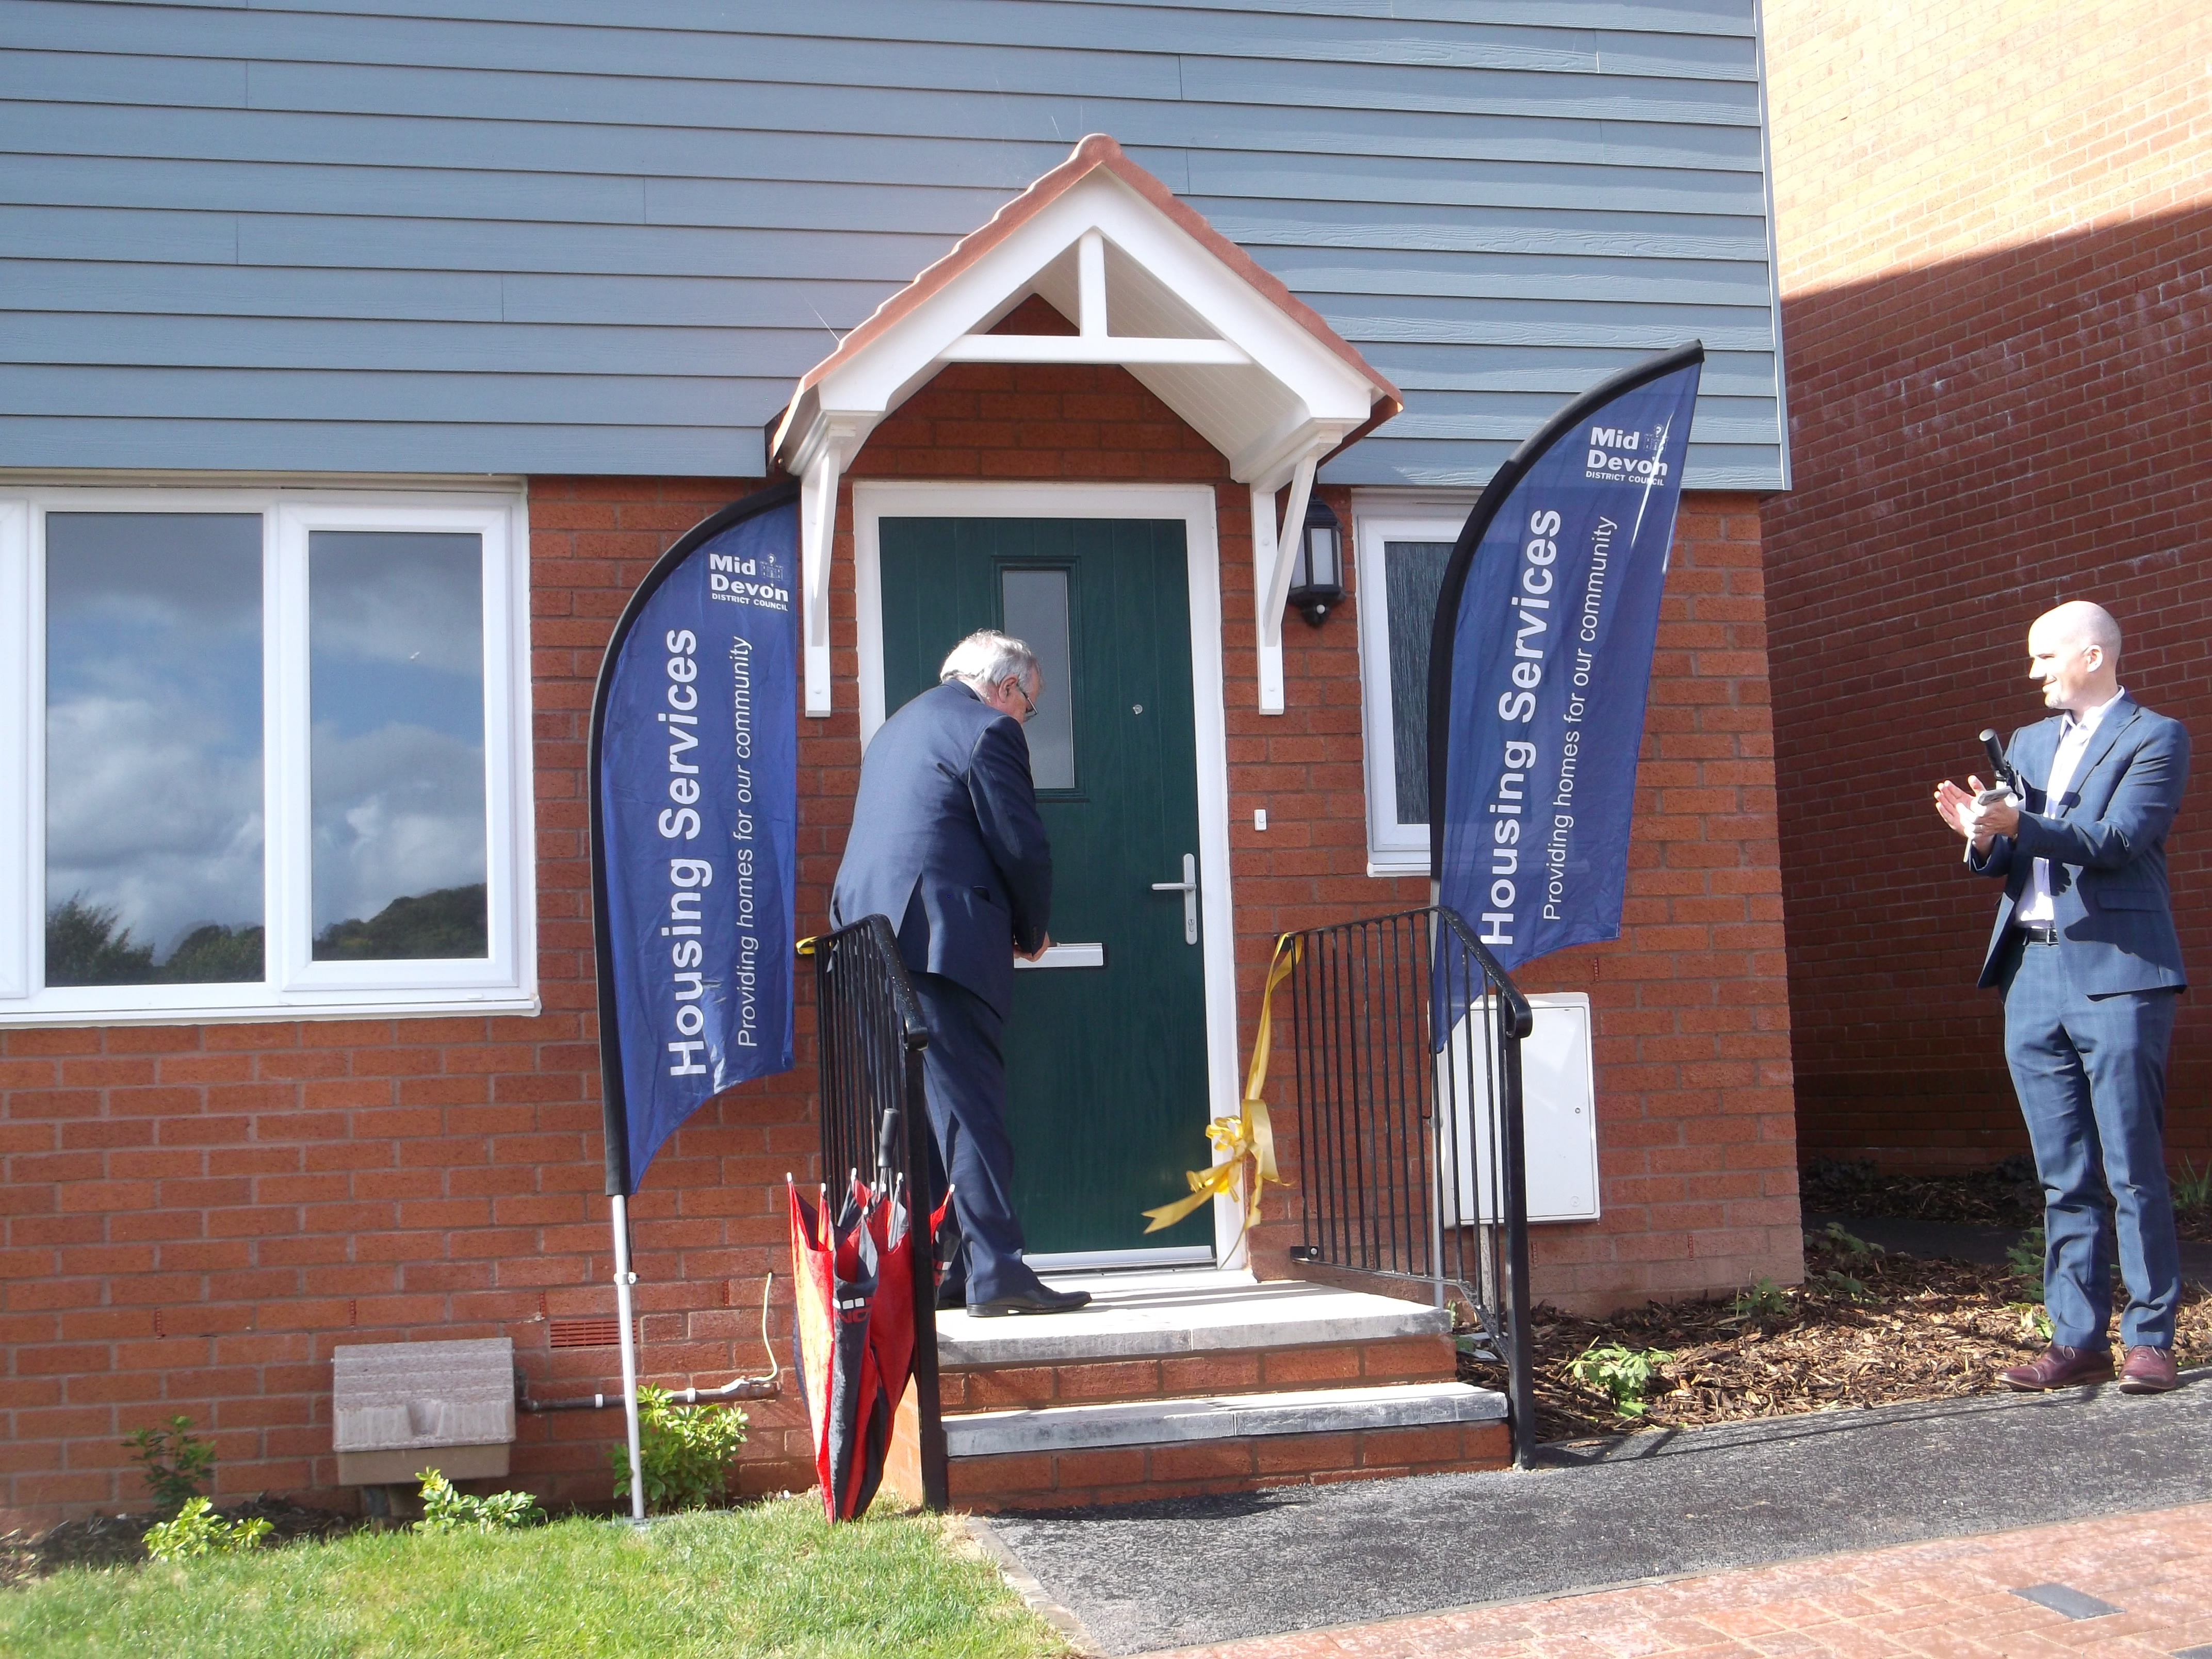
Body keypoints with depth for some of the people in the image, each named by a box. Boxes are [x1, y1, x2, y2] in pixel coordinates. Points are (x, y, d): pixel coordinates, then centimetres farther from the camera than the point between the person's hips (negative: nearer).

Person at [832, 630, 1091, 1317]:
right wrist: (1032, 933, 8)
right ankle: (994, 1269, -11)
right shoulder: (988, 730, -4)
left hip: (873, 943, 9)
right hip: (942, 942, -9)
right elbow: (1021, 847, -9)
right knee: (969, 1102, -9)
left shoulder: (899, 726, 25)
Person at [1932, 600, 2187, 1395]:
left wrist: (2017, 824, -26)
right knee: (2064, 1178, 8)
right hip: (2033, 977, 7)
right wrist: (1984, 838, -6)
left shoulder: (2155, 738, -1)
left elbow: (2118, 838, -16)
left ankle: (2151, 1338, 4)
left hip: (2116, 976, -6)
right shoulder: (2027, 743, 19)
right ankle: (2078, 1340, 12)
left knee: (2134, 1171, -3)